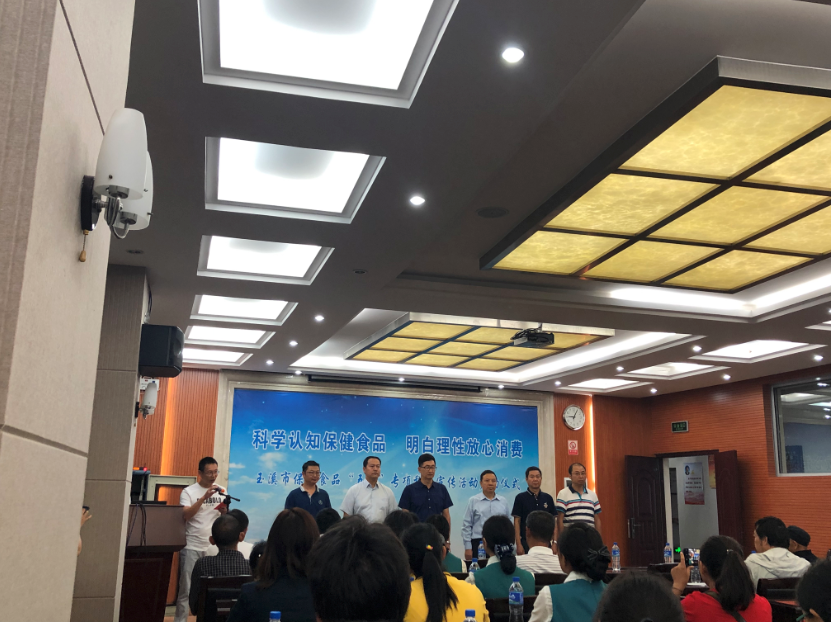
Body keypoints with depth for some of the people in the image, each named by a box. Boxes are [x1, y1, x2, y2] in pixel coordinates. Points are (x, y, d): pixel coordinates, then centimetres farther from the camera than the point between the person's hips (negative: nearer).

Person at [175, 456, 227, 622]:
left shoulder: (221, 491, 9)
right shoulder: (189, 491, -3)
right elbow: (186, 515, -17)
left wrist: (225, 512, -10)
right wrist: (205, 497, -23)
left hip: (214, 547, 3)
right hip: (192, 547, -3)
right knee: (186, 588, 1)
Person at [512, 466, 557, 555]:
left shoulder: (548, 498, 8)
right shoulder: (521, 498, -1)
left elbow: (553, 521, 9)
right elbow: (517, 522, -3)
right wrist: (518, 544, -10)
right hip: (526, 541, -3)